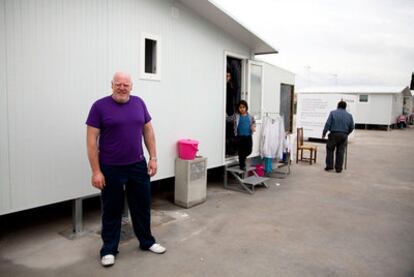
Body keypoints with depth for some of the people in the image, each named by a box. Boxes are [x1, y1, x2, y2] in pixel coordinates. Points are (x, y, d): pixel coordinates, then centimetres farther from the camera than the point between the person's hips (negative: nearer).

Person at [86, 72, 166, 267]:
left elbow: (148, 131, 9)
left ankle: (147, 242, 34)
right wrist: (96, 171, -13)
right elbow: (91, 140, -9)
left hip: (138, 165, 4)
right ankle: (109, 249, 28)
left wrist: (153, 158, 4)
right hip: (111, 169, -3)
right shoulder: (100, 106, -8)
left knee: (142, 206, 15)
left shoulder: (139, 103, 4)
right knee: (112, 210, 10)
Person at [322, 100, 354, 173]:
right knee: (340, 152, 6)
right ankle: (338, 168, 10)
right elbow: (351, 127, 11)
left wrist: (324, 133, 0)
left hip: (333, 134, -2)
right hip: (343, 135, 3)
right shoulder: (349, 115, 8)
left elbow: (328, 124, -7)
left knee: (330, 150, 9)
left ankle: (329, 166, 8)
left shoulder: (333, 113, -1)